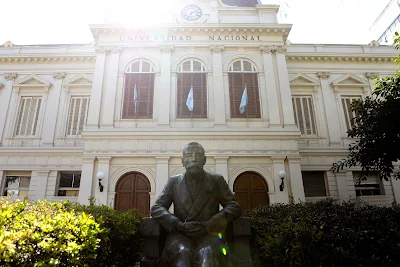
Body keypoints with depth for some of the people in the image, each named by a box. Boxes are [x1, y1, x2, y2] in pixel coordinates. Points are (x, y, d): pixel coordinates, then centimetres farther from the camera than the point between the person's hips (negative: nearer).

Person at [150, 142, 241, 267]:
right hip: (181, 235, 1)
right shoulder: (174, 182, 14)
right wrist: (180, 225, -12)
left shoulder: (217, 181, 13)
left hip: (208, 234, 0)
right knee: (183, 253, -34)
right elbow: (156, 208, 7)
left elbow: (234, 207, 6)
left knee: (207, 253, -35)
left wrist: (209, 225, -12)